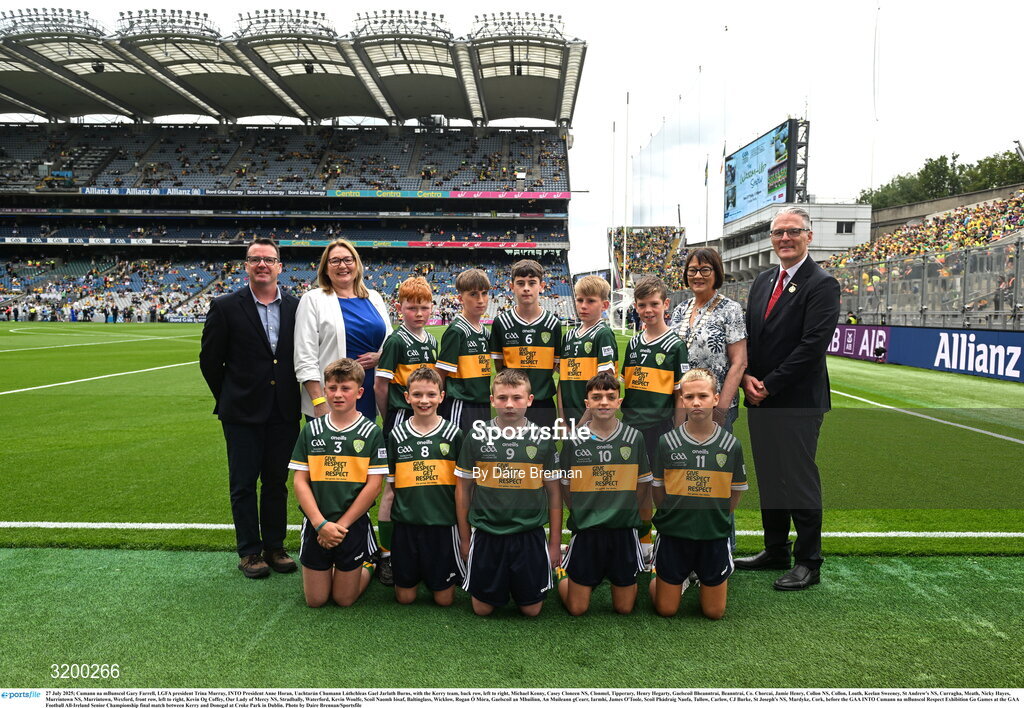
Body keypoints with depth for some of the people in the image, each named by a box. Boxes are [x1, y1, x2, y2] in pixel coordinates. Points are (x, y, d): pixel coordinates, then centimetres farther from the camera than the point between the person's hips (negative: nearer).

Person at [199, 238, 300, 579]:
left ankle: (274, 547, 25)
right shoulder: (226, 307, -4)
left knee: (277, 482, 12)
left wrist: (291, 397, 5)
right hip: (243, 412, -2)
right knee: (244, 484, 7)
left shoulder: (296, 307, 3)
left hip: (284, 412, 2)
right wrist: (229, 398, 5)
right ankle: (249, 552, 19)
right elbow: (210, 360, 2)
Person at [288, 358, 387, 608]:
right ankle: (328, 567, 37)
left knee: (344, 598, 8)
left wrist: (341, 525, -12)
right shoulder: (311, 430, 0)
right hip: (315, 525, 2)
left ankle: (367, 566, 34)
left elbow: (373, 485, -9)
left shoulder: (371, 432, -6)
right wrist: (321, 523, -13)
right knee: (315, 600, 10)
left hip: (353, 525, -2)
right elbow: (300, 481, -2)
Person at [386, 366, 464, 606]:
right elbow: (389, 483, 8)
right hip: (405, 523, 1)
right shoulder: (397, 434, 1)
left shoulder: (453, 434, -2)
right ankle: (415, 575, 38)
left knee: (444, 598, 6)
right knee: (405, 596, 9)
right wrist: (385, 523, 6)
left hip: (443, 523, -1)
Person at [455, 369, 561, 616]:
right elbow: (463, 488, 4)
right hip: (486, 536, 0)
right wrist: (464, 538, 5)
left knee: (531, 609, 9)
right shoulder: (477, 436, -3)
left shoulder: (543, 439, -3)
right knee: (482, 608, 9)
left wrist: (555, 541, 4)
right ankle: (500, 586, 39)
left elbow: (553, 492, 4)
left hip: (530, 536, 0)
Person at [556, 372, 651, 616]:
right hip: (585, 531, -1)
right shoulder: (574, 440, -5)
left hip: (624, 531, 1)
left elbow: (643, 486, 7)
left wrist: (624, 512, 5)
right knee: (576, 608, 6)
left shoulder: (633, 438, -2)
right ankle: (562, 573, 33)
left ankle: (628, 578, 38)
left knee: (624, 608, 9)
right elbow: (565, 487, 5)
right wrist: (585, 514, 2)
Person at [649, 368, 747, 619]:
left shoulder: (731, 445, -5)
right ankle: (670, 577, 34)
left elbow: (735, 494, 4)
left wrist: (716, 520, 1)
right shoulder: (667, 442, -7)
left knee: (714, 612, 9)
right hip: (673, 535, 0)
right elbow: (658, 490, 3)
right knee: (666, 610, 6)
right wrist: (673, 517, 1)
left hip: (715, 536, 1)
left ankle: (706, 578, 36)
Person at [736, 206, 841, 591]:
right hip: (760, 400, 7)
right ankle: (775, 551, 30)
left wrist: (769, 385, -16)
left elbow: (812, 346, -17)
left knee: (799, 481, 1)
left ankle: (808, 563, 15)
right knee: (768, 478, 15)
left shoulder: (822, 285, -9)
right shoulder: (762, 281, 14)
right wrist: (746, 377, -3)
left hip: (798, 403, -7)